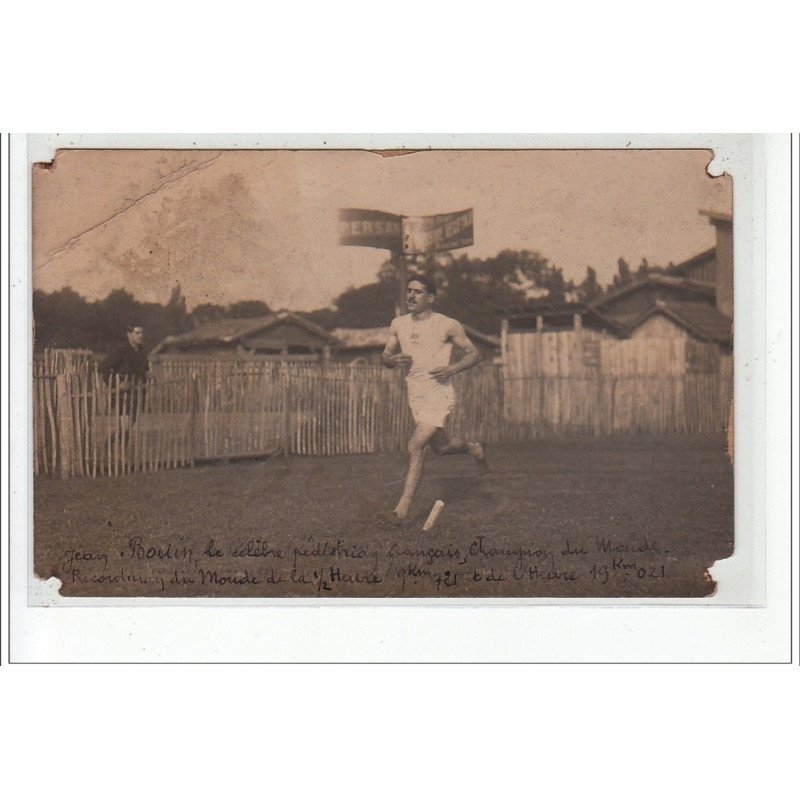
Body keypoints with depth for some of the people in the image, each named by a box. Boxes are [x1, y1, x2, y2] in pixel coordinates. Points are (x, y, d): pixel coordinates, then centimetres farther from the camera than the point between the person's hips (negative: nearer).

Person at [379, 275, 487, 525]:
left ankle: (402, 511, -19)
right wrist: (393, 359, -11)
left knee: (415, 445, -19)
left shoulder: (448, 326, -7)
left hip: (439, 393, -6)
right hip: (415, 394, 6)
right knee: (440, 446, 20)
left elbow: (473, 353, 1)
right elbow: (385, 357, 14)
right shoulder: (398, 324, 6)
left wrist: (451, 369, -17)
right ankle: (473, 448, 54)